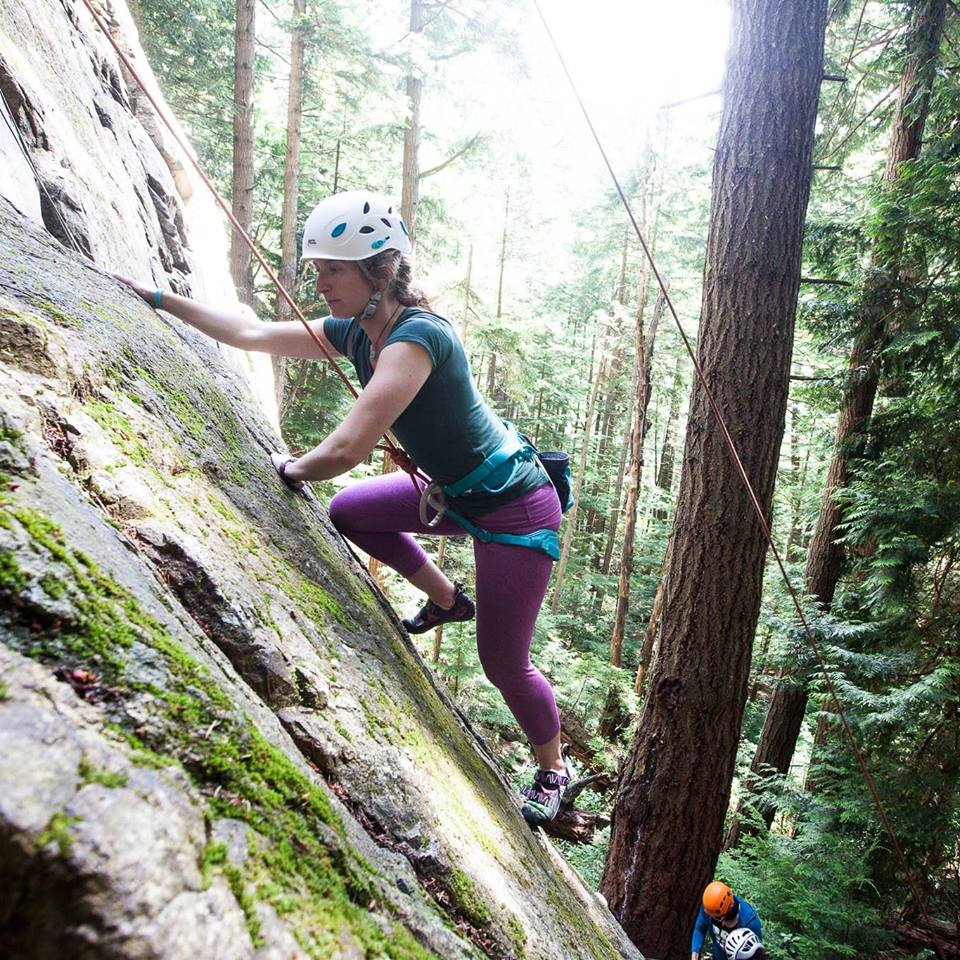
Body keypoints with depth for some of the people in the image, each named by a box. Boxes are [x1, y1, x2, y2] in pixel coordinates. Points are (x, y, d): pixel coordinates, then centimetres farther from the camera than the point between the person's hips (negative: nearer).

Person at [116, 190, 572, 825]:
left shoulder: (417, 337, -28)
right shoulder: (353, 333, -1)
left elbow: (347, 450, -34)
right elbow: (251, 333, 6)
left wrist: (293, 469, -14)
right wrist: (155, 298, 9)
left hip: (515, 509, -8)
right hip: (456, 493, 8)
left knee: (504, 663, 2)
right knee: (349, 513, 14)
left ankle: (553, 771, 30)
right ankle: (446, 599, 27)